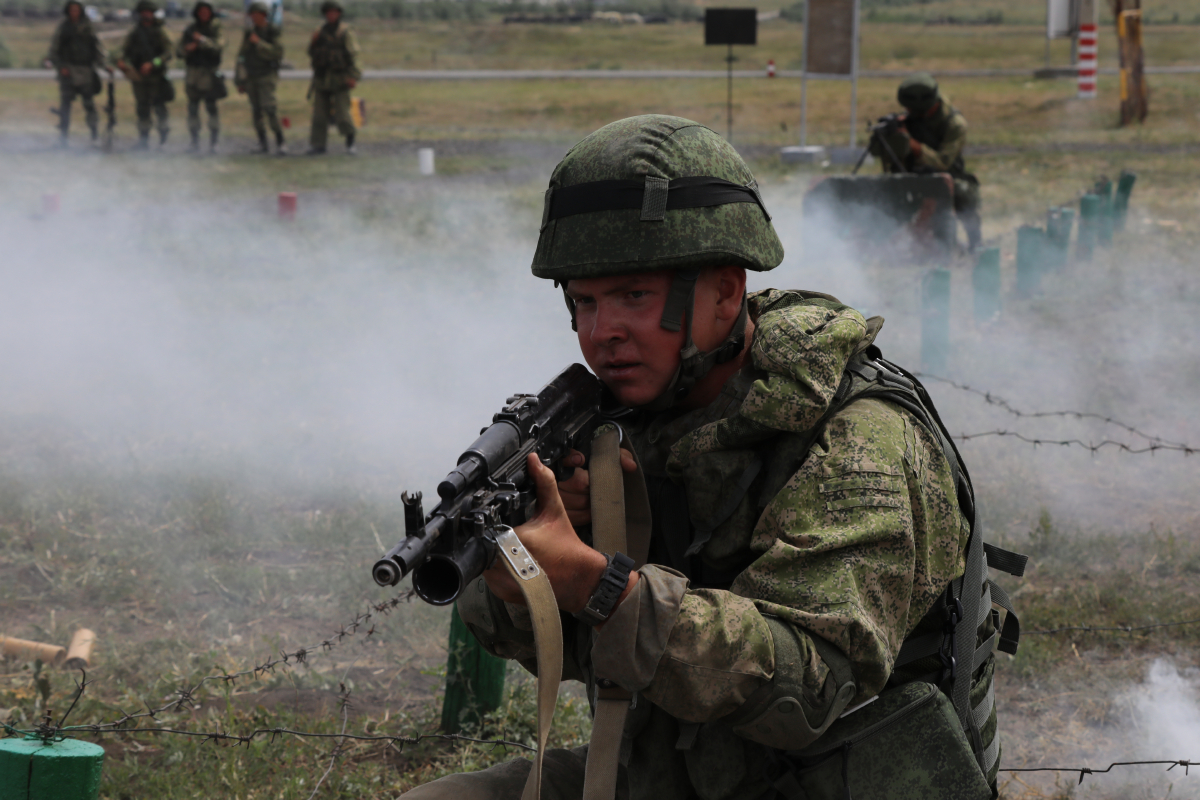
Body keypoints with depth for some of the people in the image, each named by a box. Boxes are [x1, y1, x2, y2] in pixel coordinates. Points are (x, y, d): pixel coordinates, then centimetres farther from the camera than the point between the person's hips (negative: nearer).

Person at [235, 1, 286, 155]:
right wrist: (240, 80, 13)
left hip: (267, 75, -5)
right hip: (250, 77, 5)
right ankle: (263, 144, 8)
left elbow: (277, 53, -14)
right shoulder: (248, 34, 11)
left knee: (269, 107, -18)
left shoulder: (274, 32, -3)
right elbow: (242, 57, 15)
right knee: (257, 112, 3)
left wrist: (259, 43, -18)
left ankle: (280, 142, -15)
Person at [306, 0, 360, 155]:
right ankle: (318, 144, 6)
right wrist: (314, 42, -3)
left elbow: (353, 54, -8)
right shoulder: (322, 32, 15)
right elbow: (312, 54, 17)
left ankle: (350, 142, 4)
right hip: (322, 77, 5)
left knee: (342, 112, -10)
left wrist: (353, 76, -17)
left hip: (339, 79, -5)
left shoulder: (345, 32, -2)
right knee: (320, 113, 3)